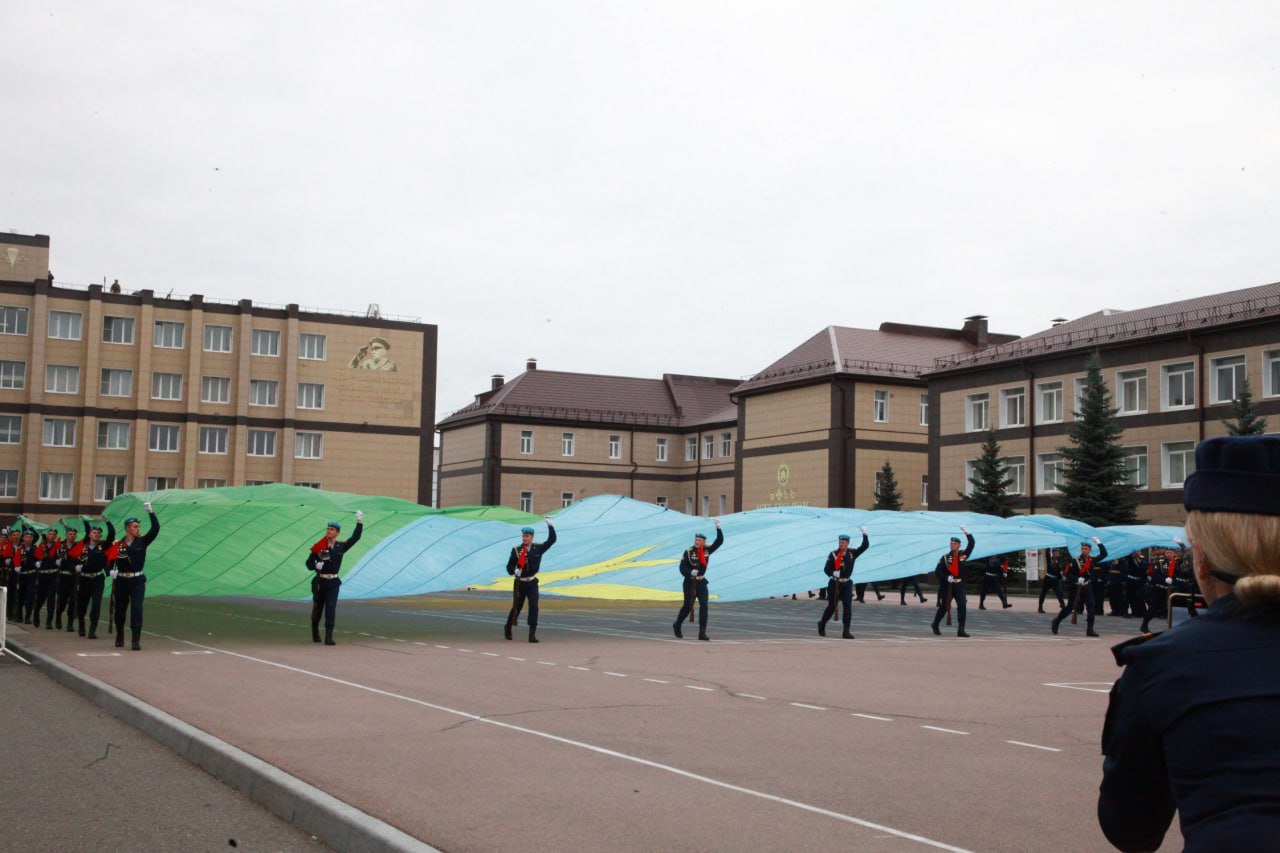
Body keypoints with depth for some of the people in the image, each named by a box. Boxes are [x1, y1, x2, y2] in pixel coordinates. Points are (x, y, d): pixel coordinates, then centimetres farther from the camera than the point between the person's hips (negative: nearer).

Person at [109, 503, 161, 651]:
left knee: (137, 609, -11)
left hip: (138, 580, -1)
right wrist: (111, 570, -22)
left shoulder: (142, 541, -1)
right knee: (120, 609, 14)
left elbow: (155, 528, -11)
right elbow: (109, 558, -2)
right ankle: (119, 637, 33)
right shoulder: (118, 545, -4)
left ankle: (136, 641, -12)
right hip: (121, 581, 1)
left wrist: (150, 512, -18)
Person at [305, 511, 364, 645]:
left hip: (333, 582, 0)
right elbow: (309, 563, 2)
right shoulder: (319, 547, -2)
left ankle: (329, 636, -10)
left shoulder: (341, 547, 4)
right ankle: (315, 634, 32)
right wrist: (316, 565, -19)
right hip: (320, 582, 0)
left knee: (331, 608, -8)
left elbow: (355, 538, 2)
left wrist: (360, 523, -7)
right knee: (317, 608, 11)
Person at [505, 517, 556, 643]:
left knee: (534, 607, -12)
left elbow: (552, 540, -4)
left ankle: (532, 633, -8)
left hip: (532, 583, 1)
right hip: (520, 583, -1)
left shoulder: (538, 548, -2)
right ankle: (508, 628, 36)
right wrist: (514, 571, -25)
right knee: (517, 607, 11)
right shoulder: (516, 549, -7)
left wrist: (550, 525, -10)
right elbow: (509, 566, -4)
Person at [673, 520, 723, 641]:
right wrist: (690, 572, -29)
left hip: (701, 582, 3)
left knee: (704, 605, -9)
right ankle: (677, 626, 29)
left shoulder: (707, 550, 1)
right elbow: (682, 568, -10)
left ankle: (702, 633, -7)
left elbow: (719, 541, -3)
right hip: (690, 582, -3)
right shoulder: (688, 552, -9)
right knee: (687, 606, 4)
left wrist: (718, 528, -14)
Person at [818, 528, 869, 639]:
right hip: (835, 584, -2)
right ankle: (822, 624, 33)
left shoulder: (852, 553, 4)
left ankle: (846, 632, -6)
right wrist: (833, 573, -28)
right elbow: (826, 569, -8)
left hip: (846, 584, 2)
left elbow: (865, 546, 0)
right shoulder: (833, 554, -6)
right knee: (831, 607, 8)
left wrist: (864, 534, -12)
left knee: (848, 606, -8)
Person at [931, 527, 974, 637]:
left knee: (962, 606, -10)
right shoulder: (945, 557, -4)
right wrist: (947, 578, -19)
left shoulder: (963, 554, 2)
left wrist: (967, 532, -13)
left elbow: (971, 544, -2)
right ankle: (935, 625, 30)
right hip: (946, 586, -2)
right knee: (944, 607, 9)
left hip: (959, 585, 2)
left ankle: (961, 630, -9)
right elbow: (937, 571, -6)